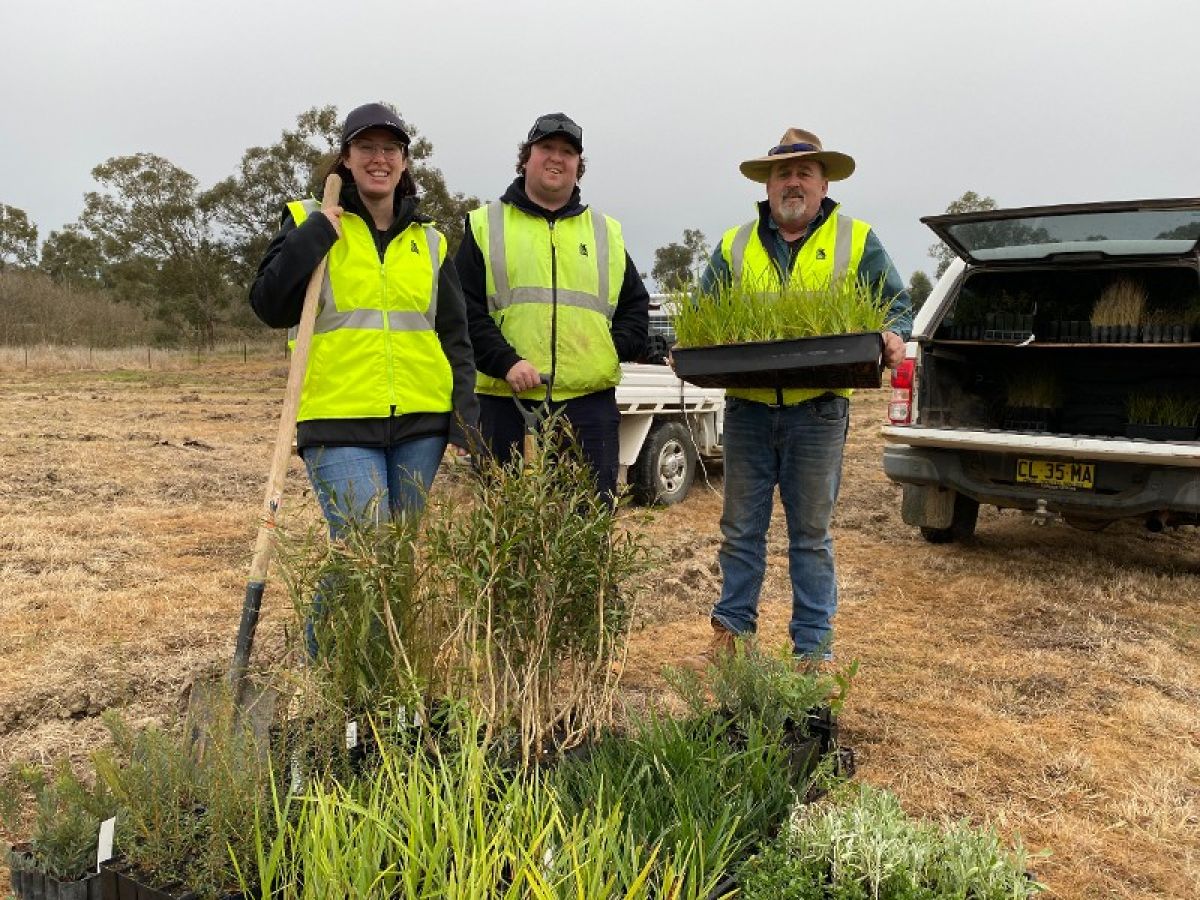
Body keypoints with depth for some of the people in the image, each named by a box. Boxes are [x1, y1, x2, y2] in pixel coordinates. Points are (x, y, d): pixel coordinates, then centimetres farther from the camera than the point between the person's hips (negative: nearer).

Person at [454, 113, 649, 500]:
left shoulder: (606, 232, 17)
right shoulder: (486, 225, 8)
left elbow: (636, 304, 20)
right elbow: (465, 310, 0)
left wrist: (616, 348, 1)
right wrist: (505, 362, -14)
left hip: (590, 400, 2)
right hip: (506, 401, -2)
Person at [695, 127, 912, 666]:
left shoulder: (856, 242, 7)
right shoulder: (735, 246, 12)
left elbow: (897, 305, 7)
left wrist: (894, 338, -15)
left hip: (817, 412, -2)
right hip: (746, 407, 2)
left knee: (811, 533, 7)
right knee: (741, 529, 10)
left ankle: (814, 642, 18)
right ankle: (733, 626, 24)